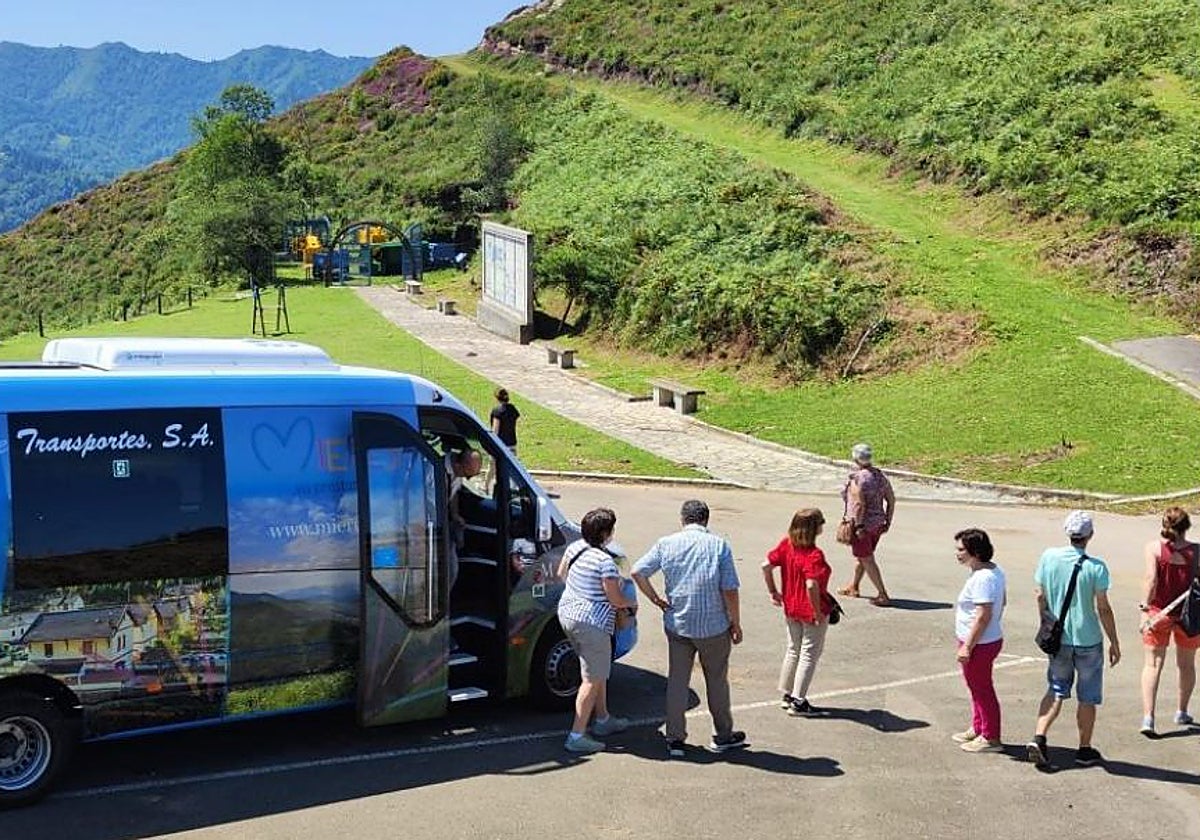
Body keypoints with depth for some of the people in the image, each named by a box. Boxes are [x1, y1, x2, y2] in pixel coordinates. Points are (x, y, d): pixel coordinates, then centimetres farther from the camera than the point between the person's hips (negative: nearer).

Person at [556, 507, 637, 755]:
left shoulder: (574, 547, 1)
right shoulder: (605, 562, -22)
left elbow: (561, 574, 18)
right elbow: (616, 600, -16)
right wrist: (631, 603, 5)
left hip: (567, 613, 9)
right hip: (592, 623, -9)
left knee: (597, 671, 24)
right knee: (593, 679, 0)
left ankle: (603, 720, 35)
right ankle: (577, 736, 0)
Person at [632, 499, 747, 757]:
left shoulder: (667, 544, -1)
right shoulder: (719, 546, -8)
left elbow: (638, 572, -5)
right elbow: (730, 590, -9)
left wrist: (656, 599, 3)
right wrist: (736, 624, 1)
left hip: (677, 625, 2)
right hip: (713, 627, -2)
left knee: (677, 680, 10)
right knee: (717, 680, 13)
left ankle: (675, 739, 12)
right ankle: (724, 736, 25)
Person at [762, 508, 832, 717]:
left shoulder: (786, 544, -4)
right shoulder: (814, 555, -25)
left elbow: (766, 566, -2)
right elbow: (811, 585, -34)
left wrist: (773, 592, 9)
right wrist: (818, 612, -21)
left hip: (791, 609, 7)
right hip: (810, 612, -7)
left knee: (793, 650, 22)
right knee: (809, 655, 7)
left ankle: (787, 695, 31)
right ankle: (798, 702, 12)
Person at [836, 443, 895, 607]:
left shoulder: (856, 479, -18)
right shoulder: (880, 475, 4)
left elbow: (859, 504, -25)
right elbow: (891, 499, 6)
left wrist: (859, 526, -20)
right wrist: (887, 522, 13)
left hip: (862, 526, -8)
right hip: (877, 524, 8)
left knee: (867, 560, 1)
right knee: (860, 556, 24)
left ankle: (882, 595, 0)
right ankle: (853, 587, 40)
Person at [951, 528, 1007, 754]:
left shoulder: (982, 578, -27)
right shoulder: (995, 571, 5)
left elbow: (983, 616, -28)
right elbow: (1002, 601, 18)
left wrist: (968, 646, -23)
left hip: (979, 644, -10)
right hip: (992, 638, 10)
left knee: (982, 690, 4)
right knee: (976, 687, 22)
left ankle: (990, 739, 16)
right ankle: (977, 730, 36)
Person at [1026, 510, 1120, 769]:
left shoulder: (1049, 557, -6)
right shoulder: (1096, 567, -17)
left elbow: (1040, 596, 3)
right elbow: (1103, 609, -13)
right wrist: (1114, 643, -2)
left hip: (1058, 639, 3)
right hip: (1088, 641, -3)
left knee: (1056, 690, 16)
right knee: (1088, 698, 12)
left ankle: (1038, 738, -1)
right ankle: (1085, 750, 22)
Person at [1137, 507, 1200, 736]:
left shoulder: (1154, 547, -9)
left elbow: (1151, 579, -16)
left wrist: (1145, 609, -13)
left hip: (1159, 612, -1)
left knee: (1153, 664, 2)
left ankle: (1148, 717, -10)